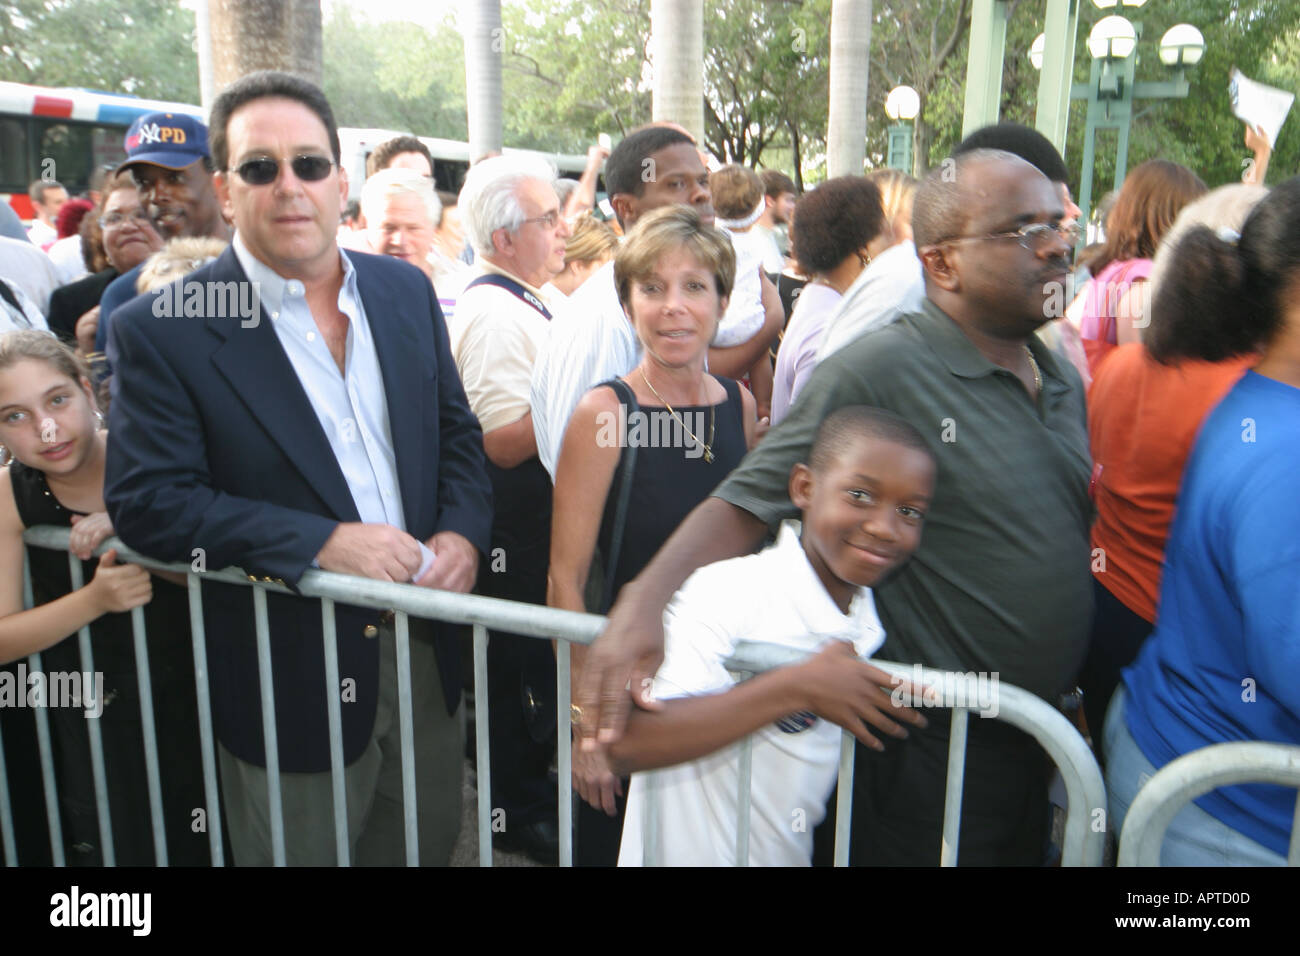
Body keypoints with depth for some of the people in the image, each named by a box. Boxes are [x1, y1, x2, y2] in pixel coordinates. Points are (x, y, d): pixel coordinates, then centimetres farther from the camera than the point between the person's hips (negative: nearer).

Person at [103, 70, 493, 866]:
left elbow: (457, 432, 8)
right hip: (291, 675, -4)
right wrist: (319, 542, -24)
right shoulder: (163, 330, -12)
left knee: (433, 841, 24)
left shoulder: (406, 290, 2)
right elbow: (146, 502, -16)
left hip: (424, 651, 5)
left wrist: (463, 532, -10)